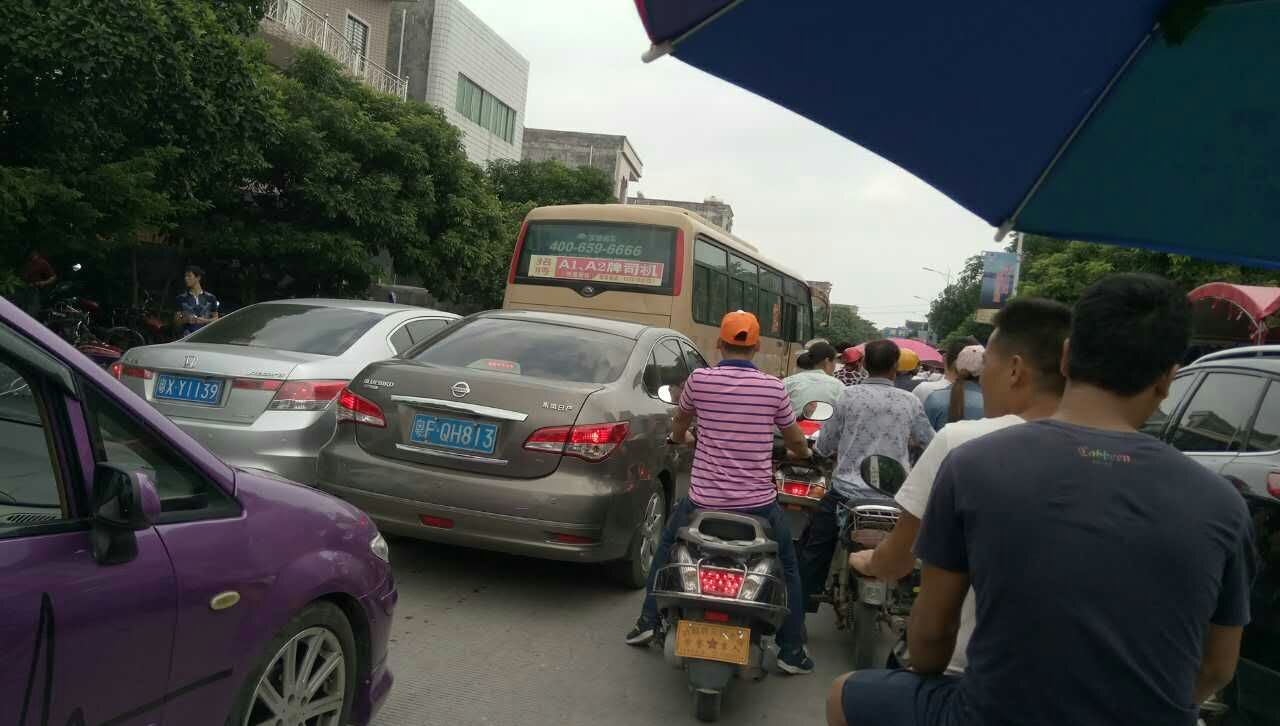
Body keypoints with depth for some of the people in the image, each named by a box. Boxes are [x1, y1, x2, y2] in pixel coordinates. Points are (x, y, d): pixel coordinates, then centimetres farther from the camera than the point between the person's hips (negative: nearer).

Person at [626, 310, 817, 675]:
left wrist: (684, 439, 40)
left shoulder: (699, 379, -4)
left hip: (704, 500, 1)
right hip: (758, 503, 0)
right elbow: (796, 441, 9)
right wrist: (802, 453, 34)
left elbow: (678, 426, 16)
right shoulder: (773, 387, -5)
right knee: (787, 567, 21)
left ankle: (648, 621, 27)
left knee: (666, 548, 27)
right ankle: (792, 650, 21)